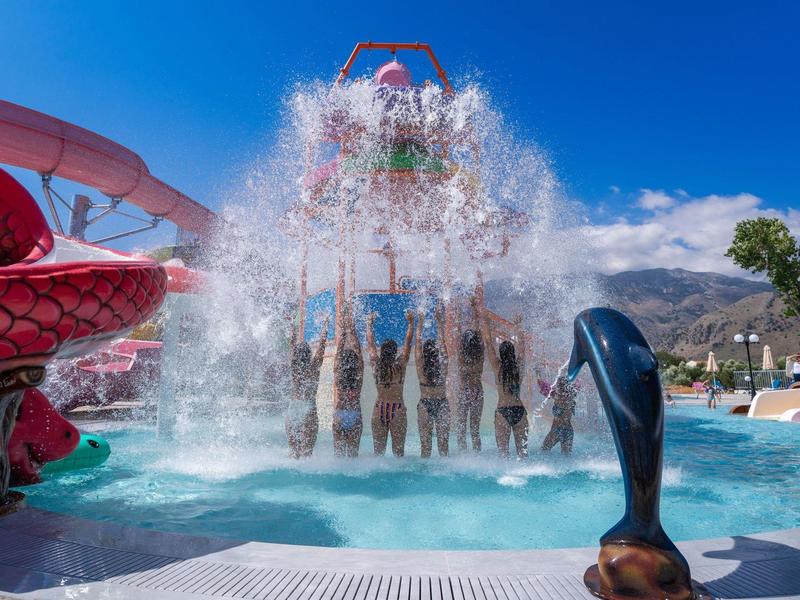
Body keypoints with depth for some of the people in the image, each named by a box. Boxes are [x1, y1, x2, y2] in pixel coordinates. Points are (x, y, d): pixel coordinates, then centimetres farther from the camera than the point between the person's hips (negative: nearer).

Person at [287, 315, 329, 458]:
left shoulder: (294, 365, 0)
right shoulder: (313, 366, -8)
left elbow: (293, 342, 11)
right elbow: (322, 343, 0)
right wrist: (325, 325, 11)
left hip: (292, 408, 4)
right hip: (308, 409, -4)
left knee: (293, 450, 13)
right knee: (306, 450, -2)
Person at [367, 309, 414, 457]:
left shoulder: (376, 365, -3)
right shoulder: (400, 365, -8)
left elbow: (370, 343, 10)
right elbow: (408, 342, 1)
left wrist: (369, 324, 22)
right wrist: (411, 322, 11)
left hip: (379, 409, 2)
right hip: (398, 409, -2)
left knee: (378, 450, 9)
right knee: (398, 450, 5)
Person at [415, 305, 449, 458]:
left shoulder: (421, 366, -9)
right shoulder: (443, 365, -8)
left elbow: (417, 342, -2)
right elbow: (442, 341, -1)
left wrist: (420, 323, 5)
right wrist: (440, 321, 4)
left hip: (425, 404, 0)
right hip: (442, 404, 1)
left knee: (425, 443, 7)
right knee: (443, 442, 9)